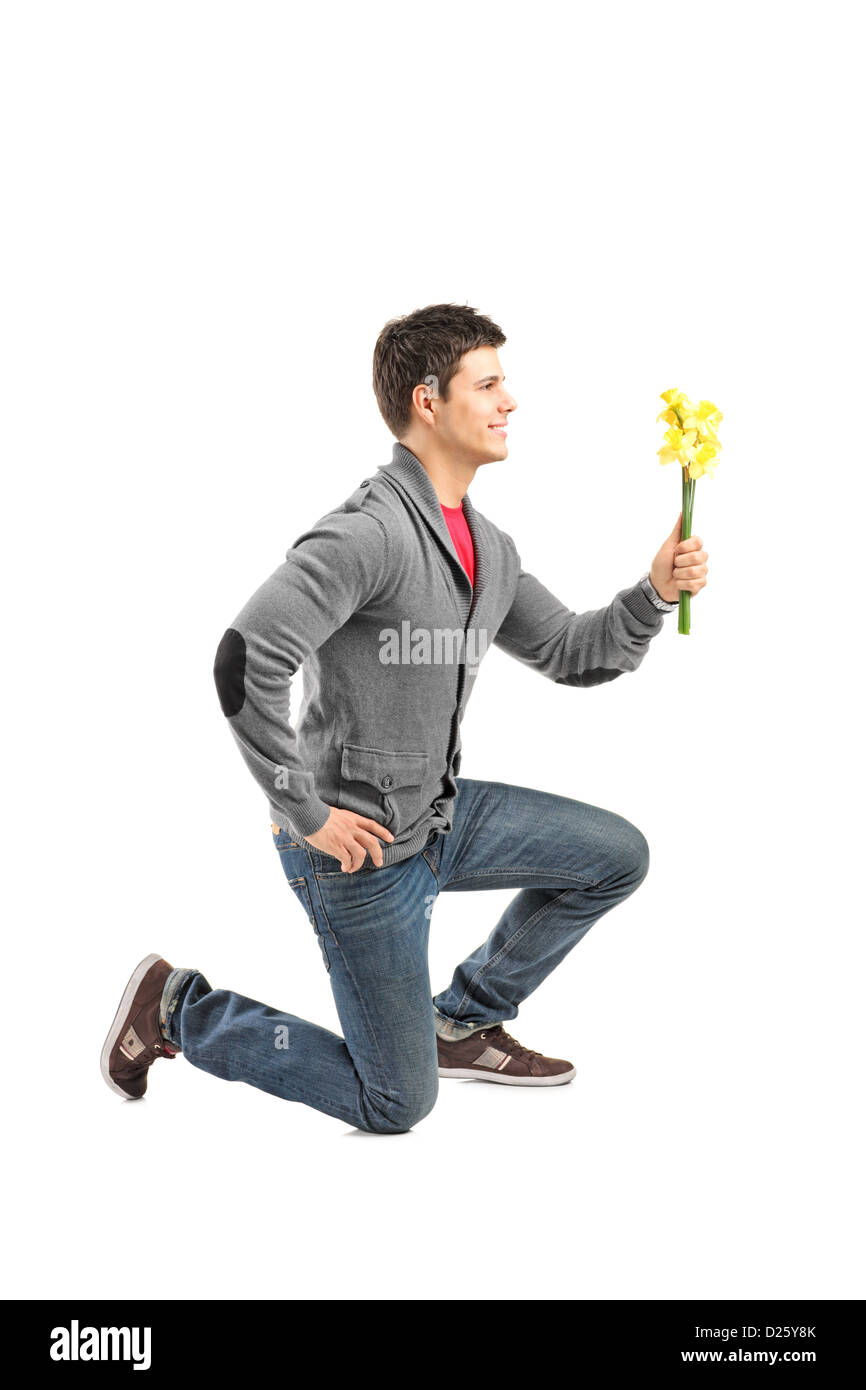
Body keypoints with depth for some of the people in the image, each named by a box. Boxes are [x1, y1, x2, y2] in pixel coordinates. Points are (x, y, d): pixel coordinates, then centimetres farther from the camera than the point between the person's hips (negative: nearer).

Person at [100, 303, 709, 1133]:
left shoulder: (488, 548, 6)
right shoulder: (369, 532, -25)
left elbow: (574, 656, 13)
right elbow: (245, 662, -33)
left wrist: (656, 592, -4)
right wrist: (303, 813, -25)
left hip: (437, 815, 8)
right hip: (361, 847, -8)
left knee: (618, 856, 10)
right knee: (397, 1105, 3)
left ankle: (464, 1024, 22)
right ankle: (178, 1008, 16)